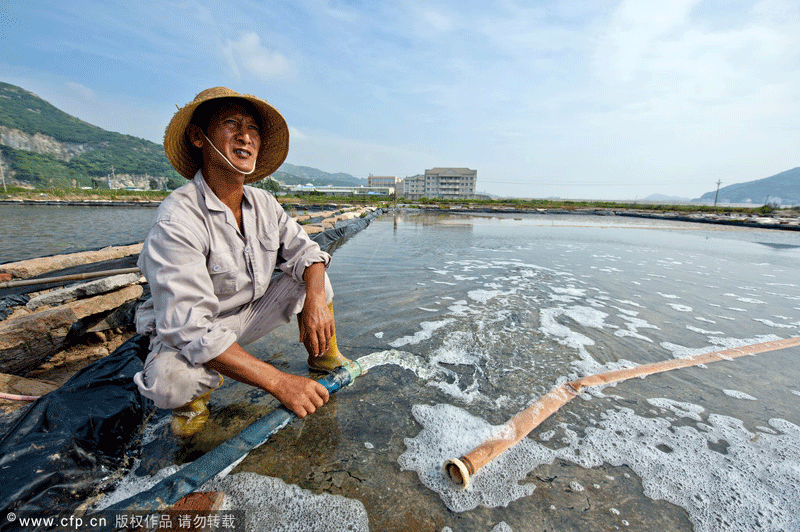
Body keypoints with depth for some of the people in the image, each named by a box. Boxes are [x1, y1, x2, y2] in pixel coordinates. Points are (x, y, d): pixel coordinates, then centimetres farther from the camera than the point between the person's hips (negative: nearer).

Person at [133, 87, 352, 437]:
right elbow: (189, 326, -34)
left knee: (313, 276, -9)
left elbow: (305, 251, -5)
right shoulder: (177, 219, -26)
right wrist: (279, 382, -38)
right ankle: (194, 393, 3)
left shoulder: (264, 204, -6)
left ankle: (324, 358, 10)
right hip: (187, 336, -5)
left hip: (250, 315, 5)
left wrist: (315, 300, -28)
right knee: (168, 381, -35)